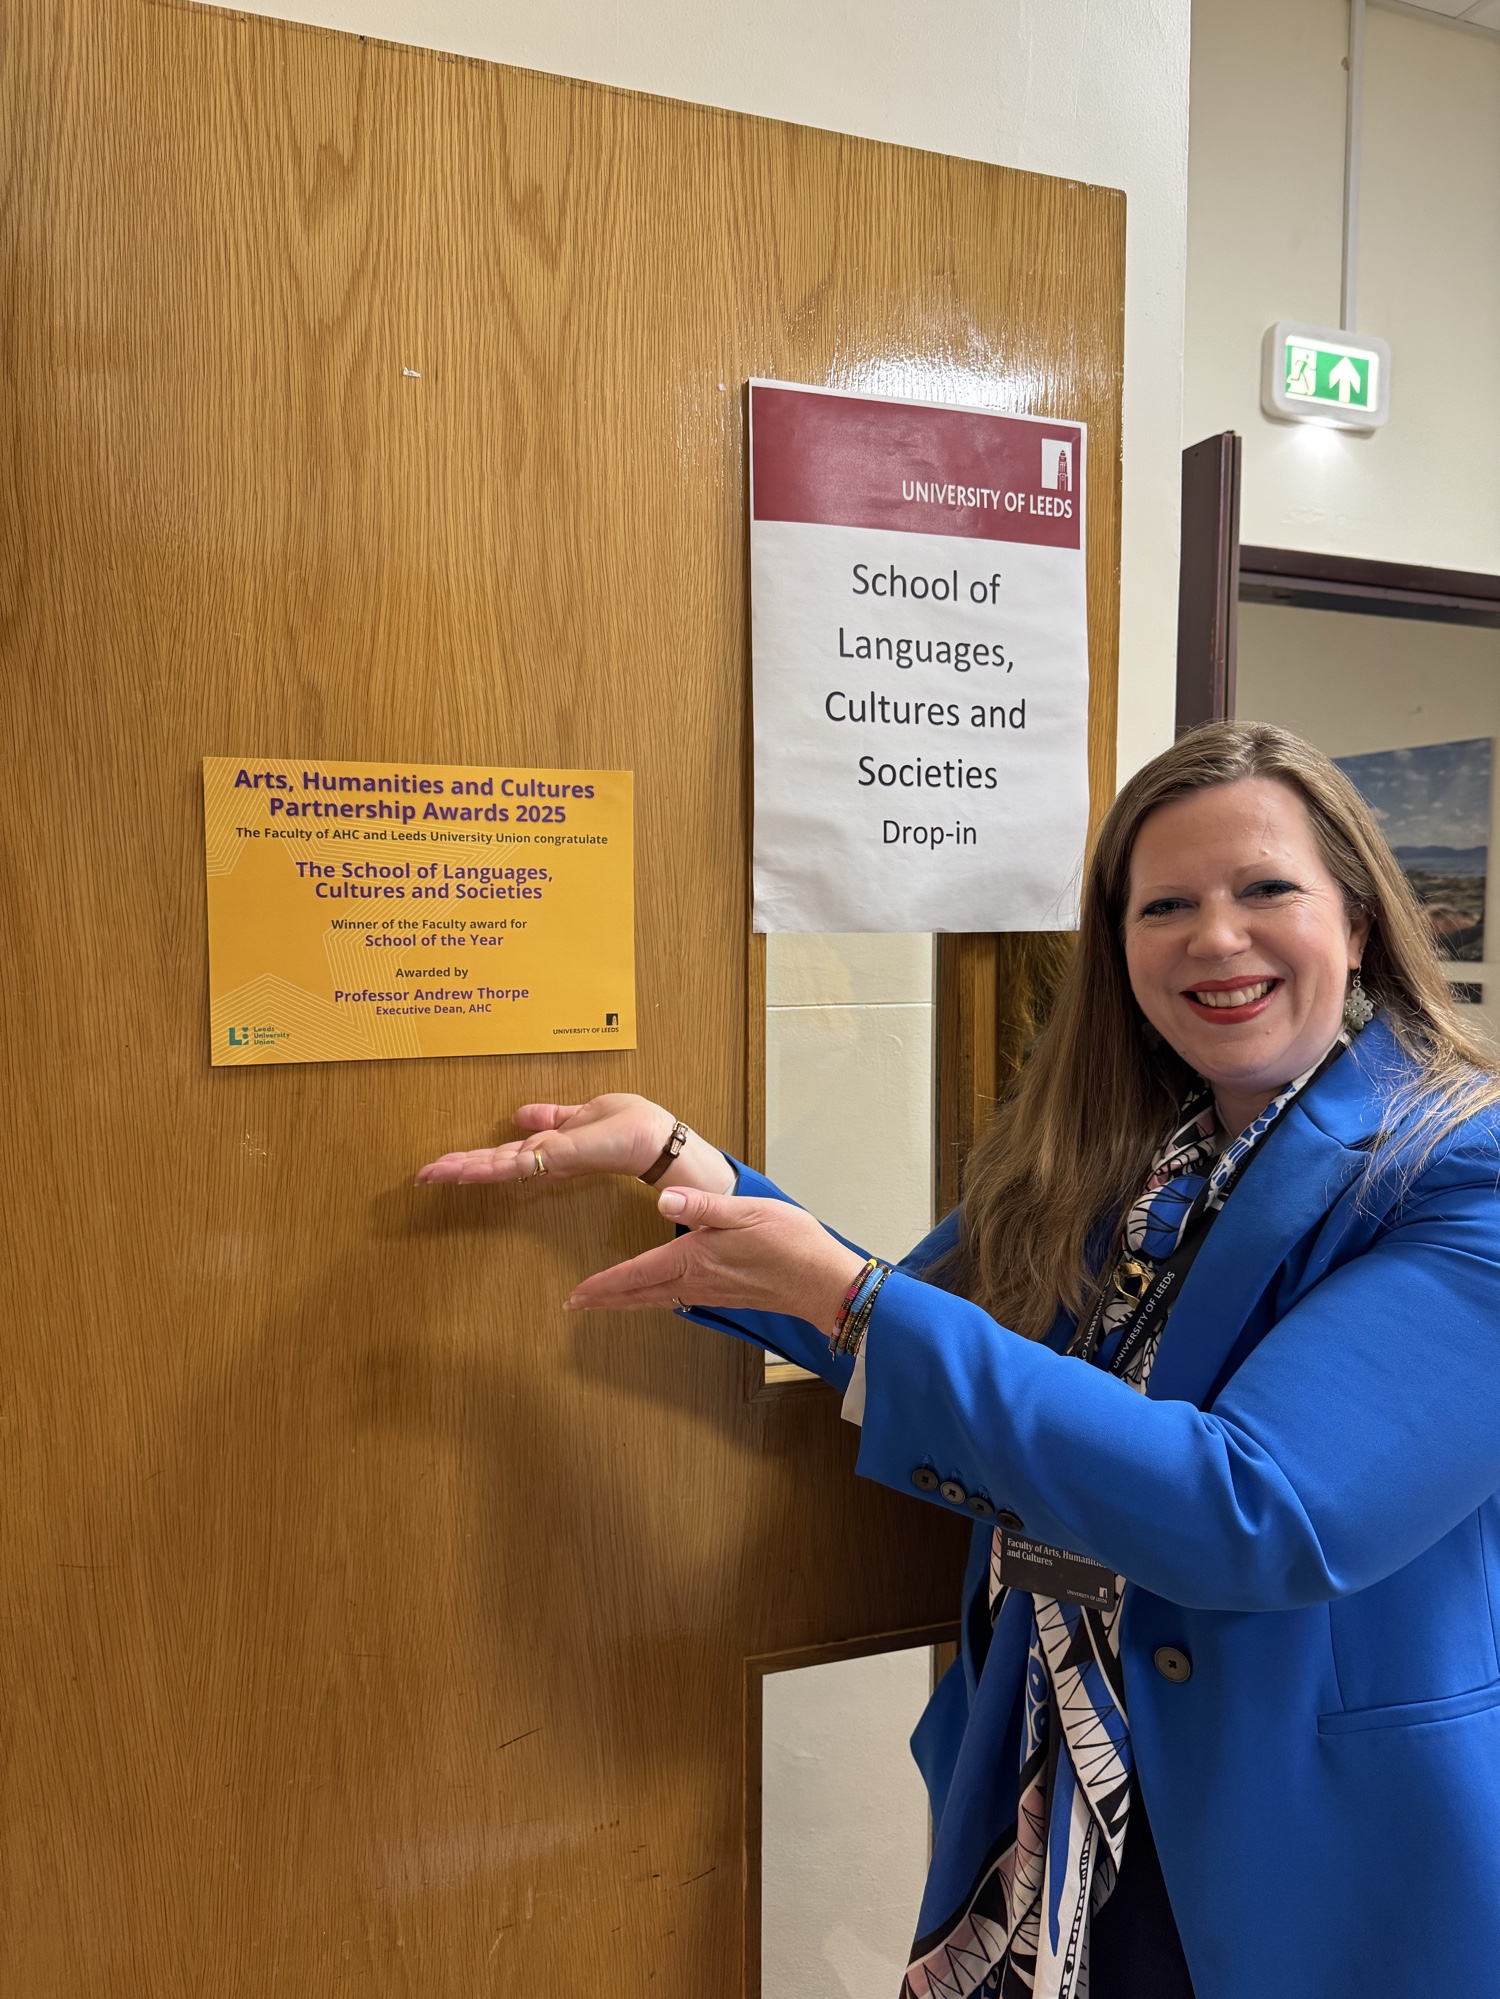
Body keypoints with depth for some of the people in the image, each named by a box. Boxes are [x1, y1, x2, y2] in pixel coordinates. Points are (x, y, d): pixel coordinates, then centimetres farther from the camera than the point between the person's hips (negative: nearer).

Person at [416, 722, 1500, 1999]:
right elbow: (923, 1339, 5)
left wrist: (849, 1299, -32)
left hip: (1337, 1846, -4)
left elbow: (1260, 1515, -30)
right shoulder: (1098, 1153, -2)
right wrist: (678, 1154, -7)